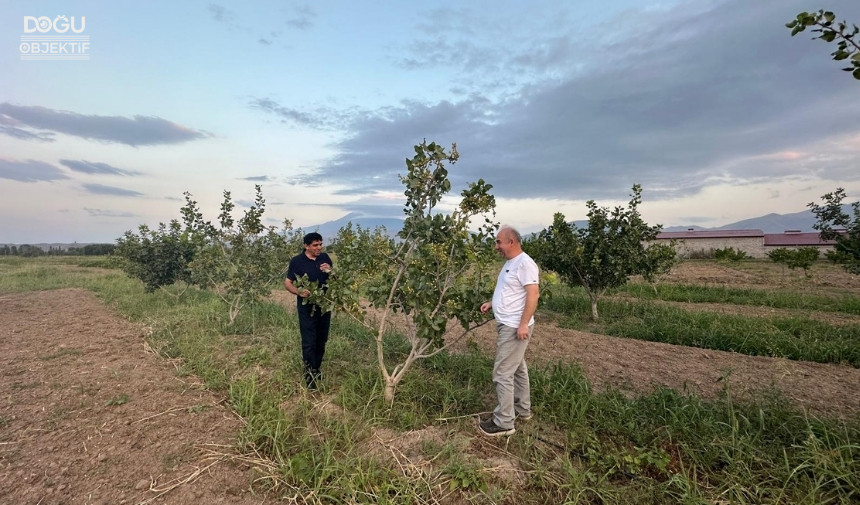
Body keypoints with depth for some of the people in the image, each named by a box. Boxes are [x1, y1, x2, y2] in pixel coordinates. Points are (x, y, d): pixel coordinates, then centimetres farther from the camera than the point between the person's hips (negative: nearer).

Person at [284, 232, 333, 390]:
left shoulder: (325, 257, 3)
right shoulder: (297, 261, -8)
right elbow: (287, 282, -4)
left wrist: (330, 271, -14)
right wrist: (299, 292, -23)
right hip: (306, 307, -4)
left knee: (321, 341, 14)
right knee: (309, 343, -2)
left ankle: (317, 370, 31)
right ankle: (309, 375, 10)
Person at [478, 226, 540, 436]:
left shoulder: (524, 263, -18)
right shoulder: (510, 263, 13)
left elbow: (533, 294, -24)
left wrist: (524, 324, -26)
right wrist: (492, 304, 12)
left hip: (515, 327, -11)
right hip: (508, 325, 11)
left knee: (502, 373, -6)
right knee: (517, 369, 21)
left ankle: (503, 423, 5)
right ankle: (523, 409, 36)